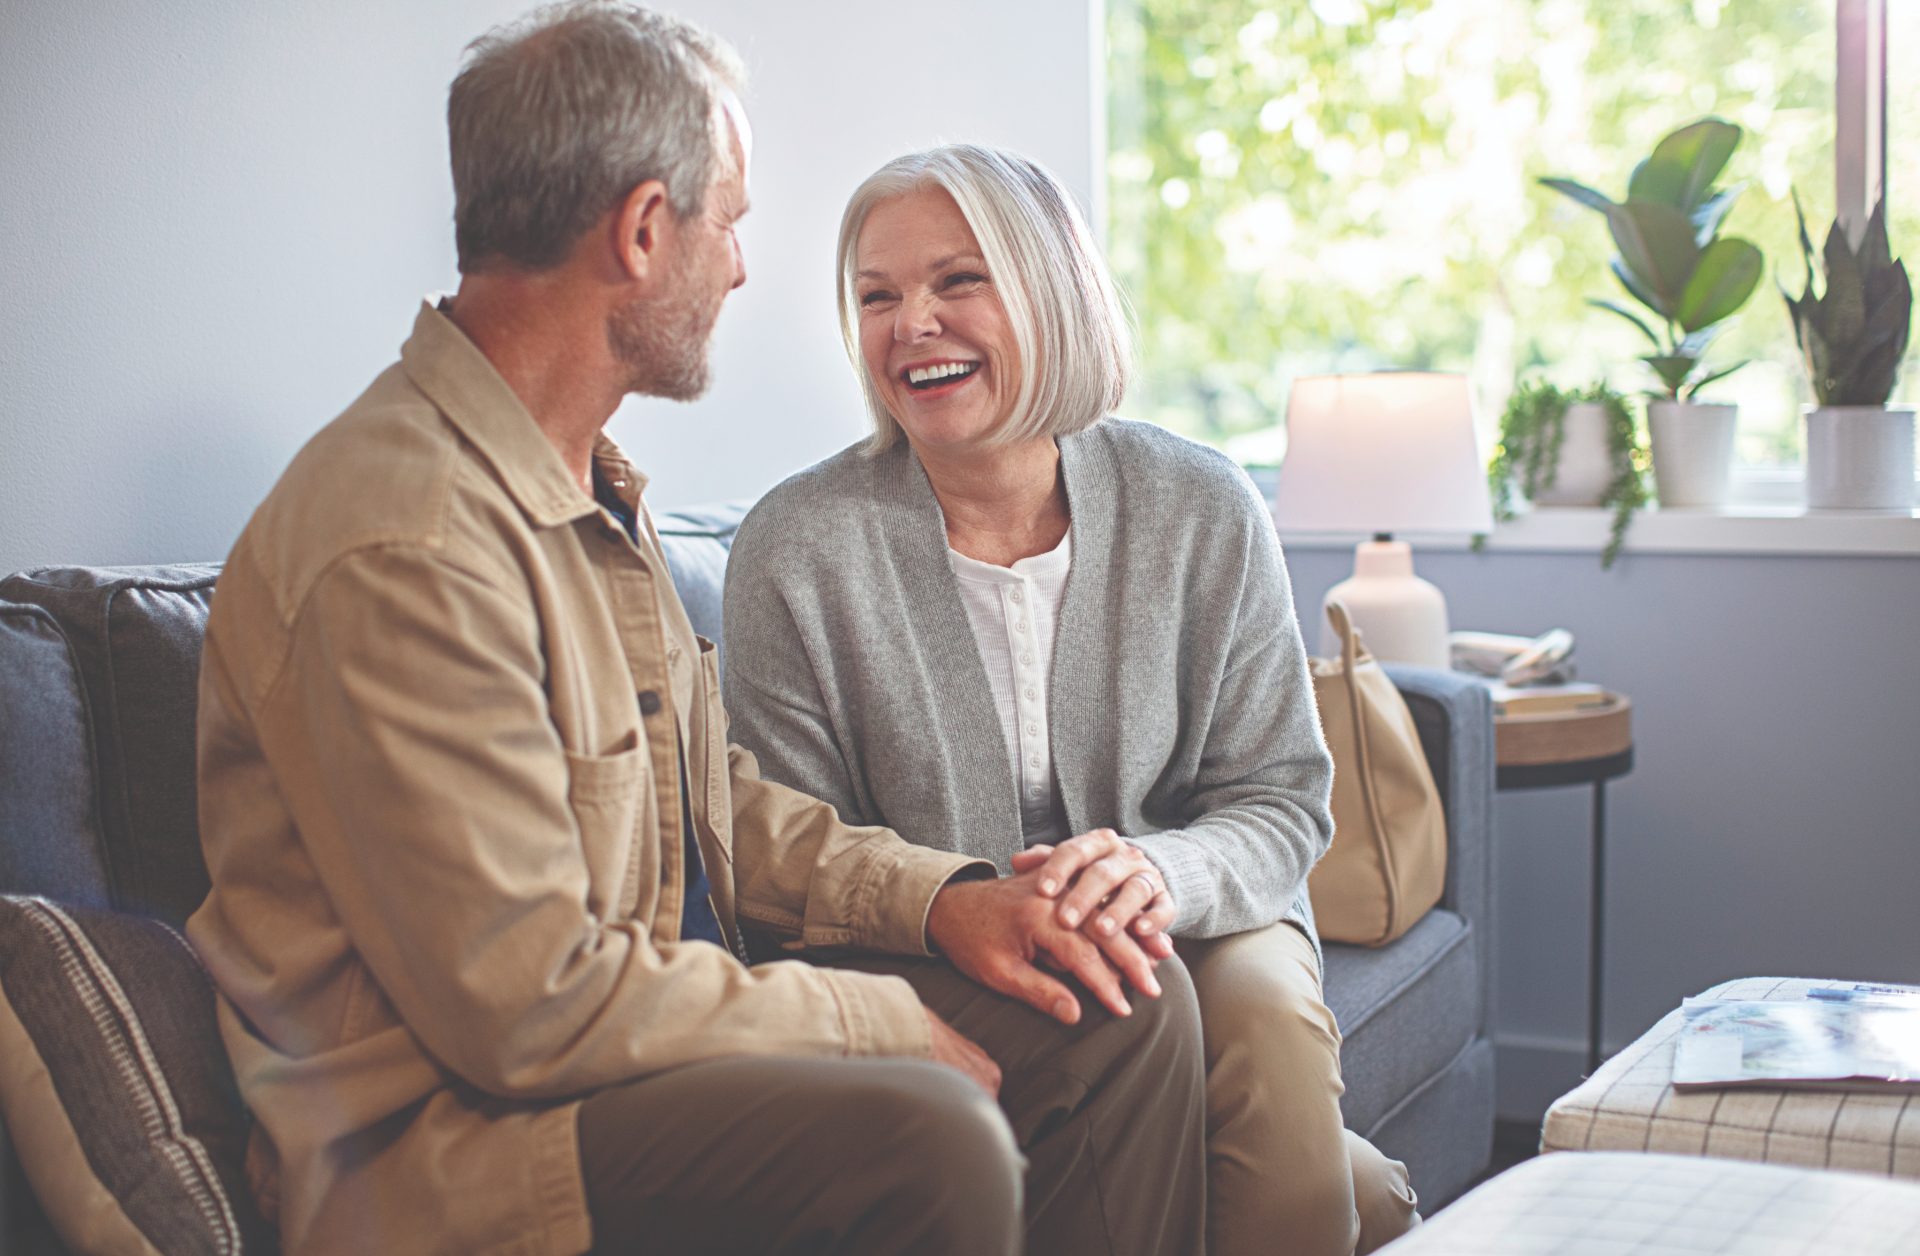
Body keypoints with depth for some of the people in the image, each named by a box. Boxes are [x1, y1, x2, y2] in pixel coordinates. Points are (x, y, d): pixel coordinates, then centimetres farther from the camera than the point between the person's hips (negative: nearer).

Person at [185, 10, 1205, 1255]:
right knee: (924, 1141, -33)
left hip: (638, 1026, 10)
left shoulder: (593, 485, 12)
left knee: (1127, 1007, 3)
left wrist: (937, 896, 3)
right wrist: (884, 1026, -15)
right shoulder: (402, 546, -23)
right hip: (447, 1134, -10)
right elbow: (526, 1007, -24)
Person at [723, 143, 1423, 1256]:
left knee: (1269, 1013, -30)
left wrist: (1159, 870, -25)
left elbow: (1282, 801, -1)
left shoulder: (1204, 513, -5)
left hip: (1183, 926, 2)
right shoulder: (796, 551, -9)